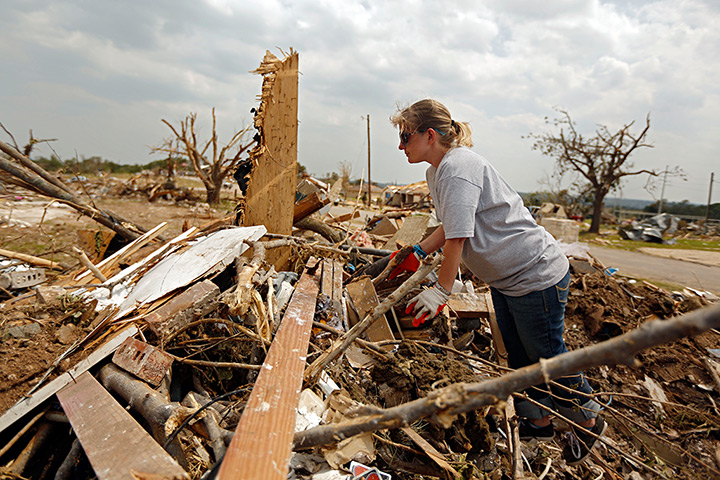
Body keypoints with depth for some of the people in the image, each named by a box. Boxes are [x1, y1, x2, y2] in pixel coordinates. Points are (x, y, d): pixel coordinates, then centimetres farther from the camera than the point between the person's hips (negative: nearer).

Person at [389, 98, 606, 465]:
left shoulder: (457, 167, -25)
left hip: (536, 275, -10)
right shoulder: (436, 171, 6)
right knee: (518, 357, 20)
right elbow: (450, 226, 16)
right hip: (504, 278, 10)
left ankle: (589, 421, 34)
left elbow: (458, 238, -27)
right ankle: (537, 422, 40)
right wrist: (418, 253, 11)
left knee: (547, 357, 8)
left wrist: (440, 291, -19)